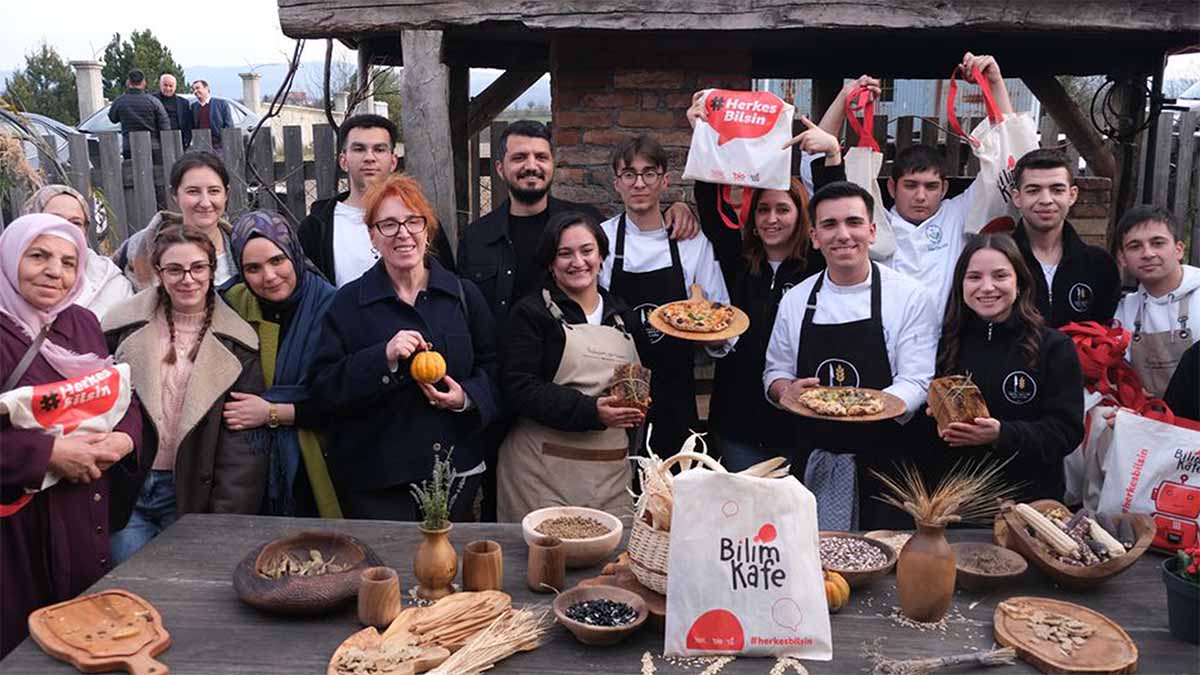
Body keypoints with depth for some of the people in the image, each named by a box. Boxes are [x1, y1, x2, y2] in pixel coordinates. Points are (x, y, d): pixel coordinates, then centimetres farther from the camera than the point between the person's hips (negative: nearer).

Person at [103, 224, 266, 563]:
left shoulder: (236, 344, -2)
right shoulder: (124, 326, 2)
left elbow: (240, 440, -4)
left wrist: (226, 520, -11)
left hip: (191, 493, -1)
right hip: (125, 489, 1)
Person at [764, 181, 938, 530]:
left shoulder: (909, 296, -4)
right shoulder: (795, 300, 6)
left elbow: (915, 382, -8)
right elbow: (774, 374, 14)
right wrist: (789, 390, -9)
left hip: (884, 463, -2)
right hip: (813, 465, 3)